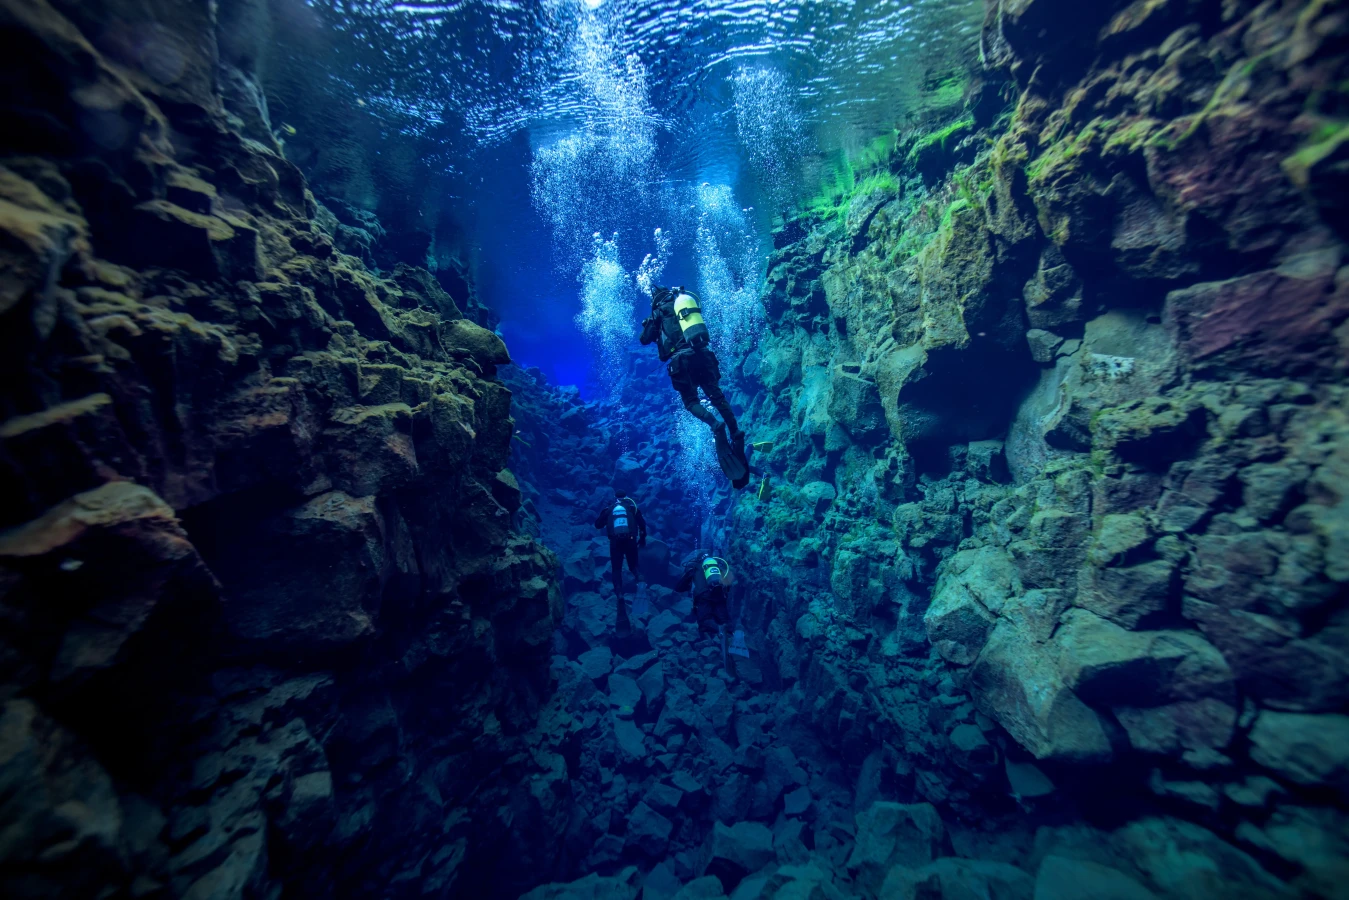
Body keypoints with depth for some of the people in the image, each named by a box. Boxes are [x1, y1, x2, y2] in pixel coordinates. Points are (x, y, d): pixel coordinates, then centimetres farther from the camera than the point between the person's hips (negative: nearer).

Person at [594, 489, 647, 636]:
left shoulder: (609, 508, 11)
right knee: (633, 565, 18)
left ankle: (619, 595, -14)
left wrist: (604, 514, 32)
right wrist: (643, 539, 20)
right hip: (630, 541, 0)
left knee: (617, 570, 8)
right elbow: (642, 523, 9)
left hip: (615, 542, 0)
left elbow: (597, 524, 16)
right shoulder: (632, 506, 11)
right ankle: (639, 578, -15)